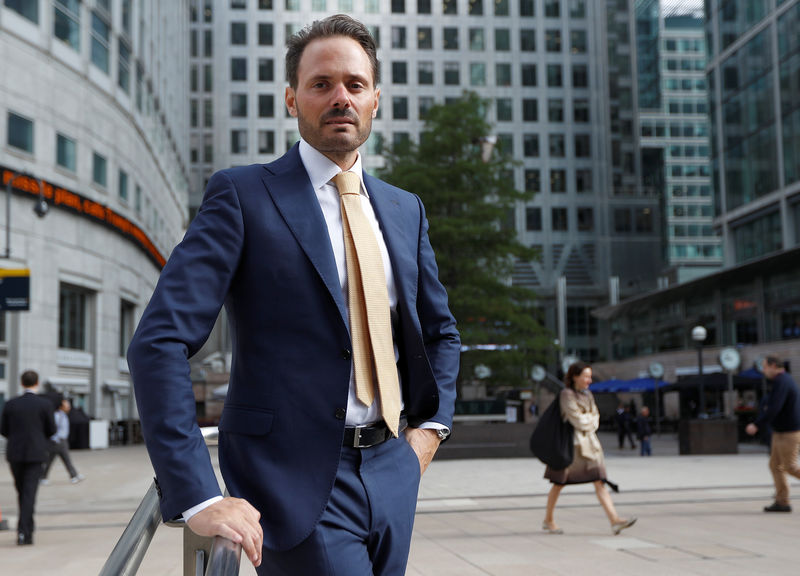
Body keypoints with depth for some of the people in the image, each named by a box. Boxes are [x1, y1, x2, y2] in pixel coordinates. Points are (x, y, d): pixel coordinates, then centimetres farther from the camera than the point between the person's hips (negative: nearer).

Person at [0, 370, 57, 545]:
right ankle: (23, 532, -11)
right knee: (29, 493, -3)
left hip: (14, 454, 3)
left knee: (22, 492, 17)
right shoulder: (45, 404, -6)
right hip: (35, 453, -3)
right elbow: (51, 430, 0)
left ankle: (27, 528, 25)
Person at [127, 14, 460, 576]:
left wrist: (431, 426, 8)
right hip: (297, 481, -5)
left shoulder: (405, 209, 10)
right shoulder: (243, 194, -7)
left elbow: (441, 333, 24)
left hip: (391, 473, 6)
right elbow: (159, 341, -15)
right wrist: (198, 497, -22)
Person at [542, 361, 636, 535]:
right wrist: (590, 419, 1)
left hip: (589, 441, 7)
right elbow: (577, 420, -16)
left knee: (600, 481, -4)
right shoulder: (567, 394, -11)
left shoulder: (587, 394, 13)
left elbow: (595, 418, 12)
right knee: (559, 483, 5)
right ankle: (548, 521, 18)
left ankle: (614, 520, -12)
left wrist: (587, 422, -7)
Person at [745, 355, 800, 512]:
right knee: (775, 465, 6)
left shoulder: (781, 382, -18)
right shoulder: (783, 380, 14)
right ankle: (782, 502, 6)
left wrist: (757, 425, -25)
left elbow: (774, 409, -27)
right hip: (781, 432, 10)